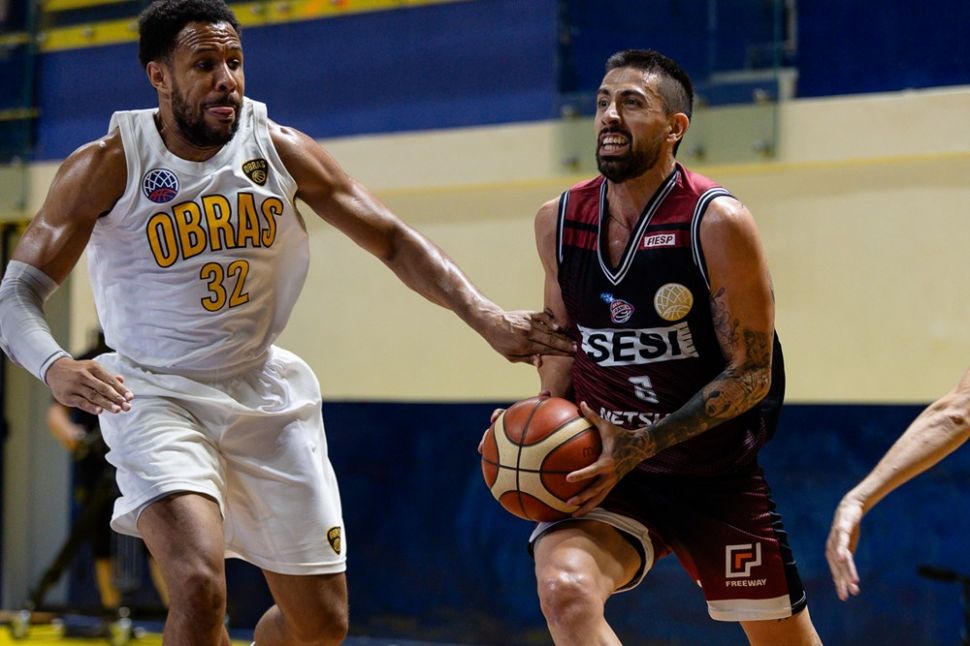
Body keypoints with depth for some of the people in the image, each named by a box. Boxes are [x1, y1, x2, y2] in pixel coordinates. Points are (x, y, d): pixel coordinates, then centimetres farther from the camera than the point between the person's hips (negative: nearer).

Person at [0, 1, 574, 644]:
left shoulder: (280, 150, -5)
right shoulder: (108, 167, -14)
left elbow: (392, 239, 1)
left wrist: (486, 318, -13)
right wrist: (54, 366, -37)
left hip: (266, 394, 4)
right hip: (156, 396, -4)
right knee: (199, 586, -28)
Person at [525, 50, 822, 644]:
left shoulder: (719, 223, -17)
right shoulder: (558, 222, -3)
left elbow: (751, 375, -16)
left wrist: (639, 446, -24)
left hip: (717, 478, -2)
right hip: (607, 471, 2)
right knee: (564, 589, -31)